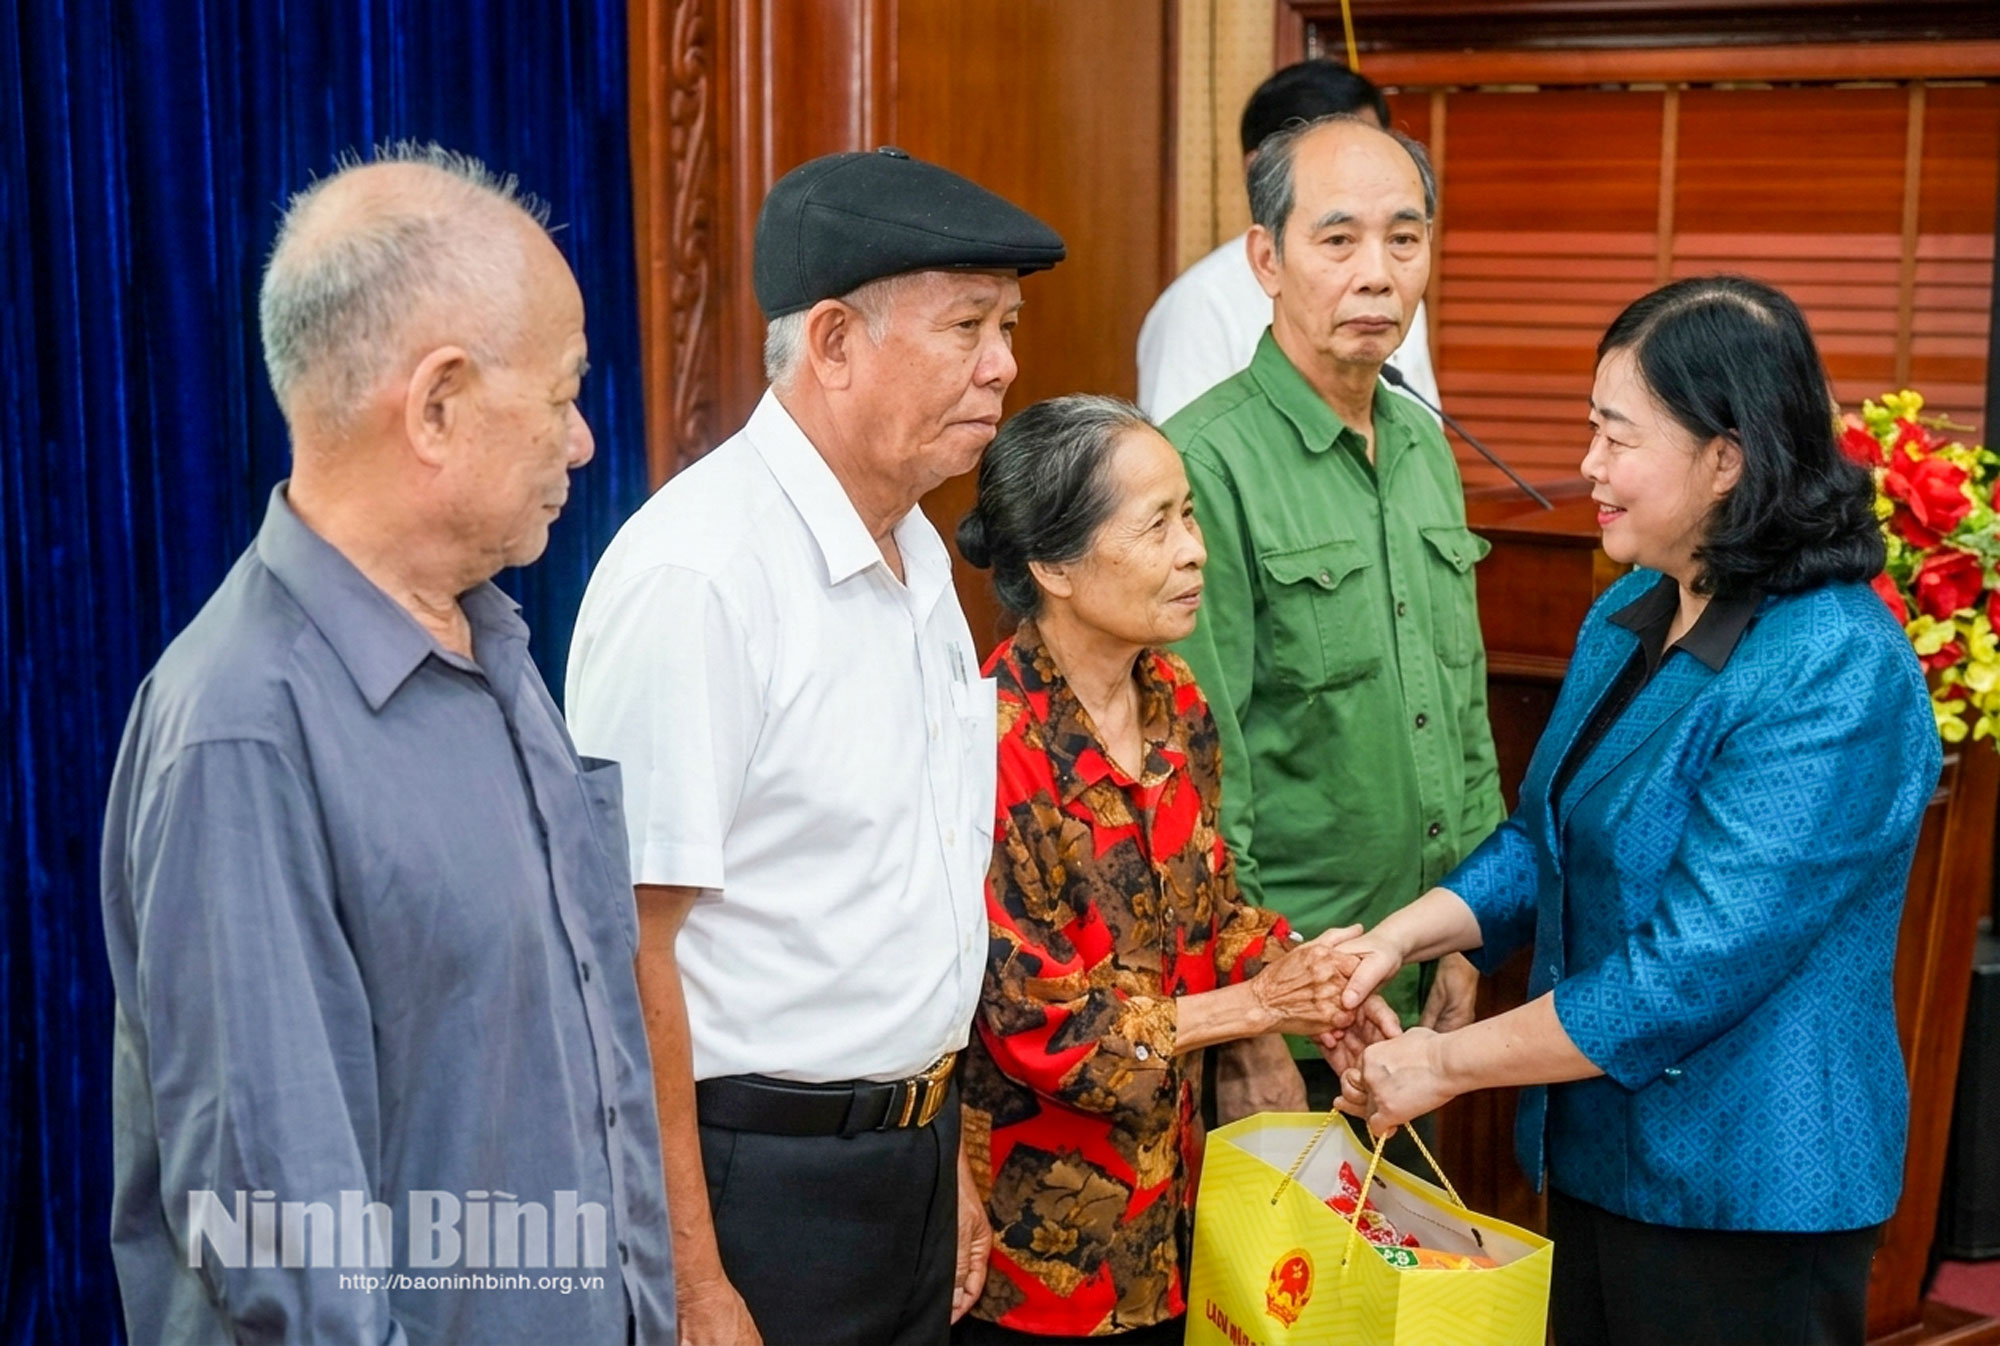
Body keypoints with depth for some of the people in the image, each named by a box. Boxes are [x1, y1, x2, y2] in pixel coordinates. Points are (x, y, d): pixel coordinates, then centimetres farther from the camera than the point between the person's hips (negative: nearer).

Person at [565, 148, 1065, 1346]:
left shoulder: (918, 550, 9)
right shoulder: (698, 574, -19)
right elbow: (629, 947, -21)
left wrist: (944, 1153, 16)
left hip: (906, 1166, 8)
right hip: (759, 1187, -8)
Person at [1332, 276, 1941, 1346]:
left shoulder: (1833, 675, -23)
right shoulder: (1628, 617, 5)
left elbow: (1693, 966, -26)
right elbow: (1542, 840, 11)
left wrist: (1450, 1063, -19)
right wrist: (1400, 935, -6)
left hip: (1745, 1194, -8)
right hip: (1599, 1155, 8)